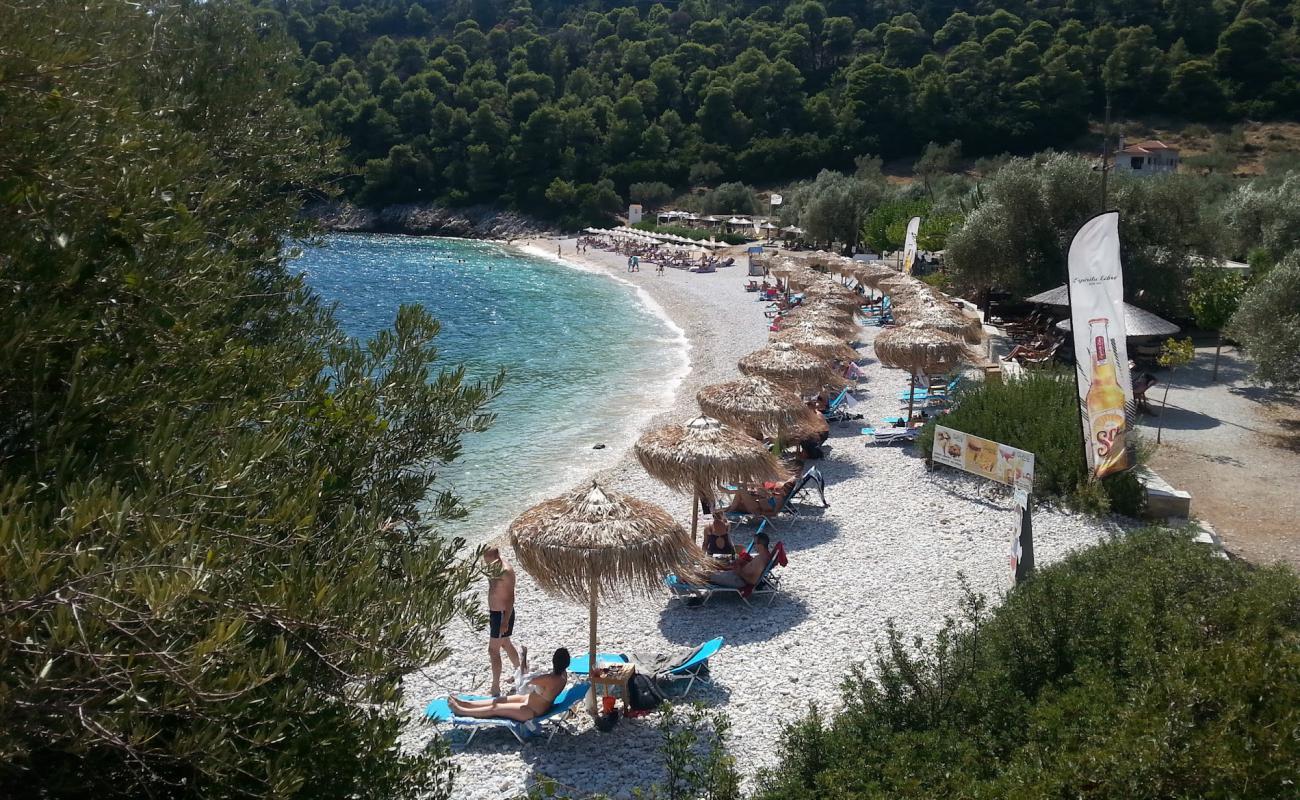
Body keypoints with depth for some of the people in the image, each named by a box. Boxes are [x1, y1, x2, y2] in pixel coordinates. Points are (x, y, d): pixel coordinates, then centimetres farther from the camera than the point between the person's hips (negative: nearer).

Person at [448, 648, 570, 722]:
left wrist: (524, 658, -17)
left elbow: (524, 680, -25)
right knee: (499, 700, 12)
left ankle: (461, 711, 12)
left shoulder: (549, 679, -37)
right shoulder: (563, 674, -11)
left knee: (495, 708, 0)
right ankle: (465, 703, 20)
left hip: (532, 711, -8)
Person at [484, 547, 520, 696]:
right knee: (506, 644, 23)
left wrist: (505, 621, -26)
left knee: (493, 649, -5)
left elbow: (511, 598, -24)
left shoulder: (506, 571, -24)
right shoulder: (495, 569, 5)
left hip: (502, 614, -10)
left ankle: (495, 688, 1)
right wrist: (490, 613, 21)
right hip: (495, 612, 10)